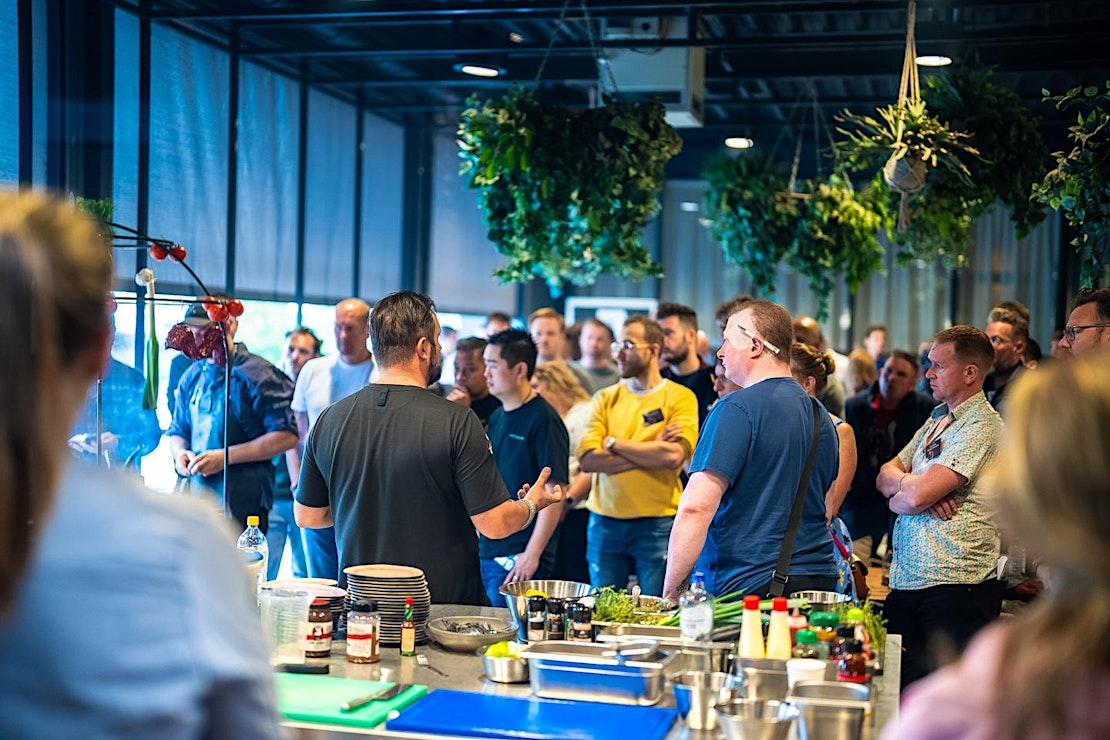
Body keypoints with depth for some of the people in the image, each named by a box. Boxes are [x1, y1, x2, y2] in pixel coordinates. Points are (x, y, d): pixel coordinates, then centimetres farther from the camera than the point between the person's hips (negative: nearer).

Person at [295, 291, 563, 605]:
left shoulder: (329, 419, -2)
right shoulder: (456, 421, -15)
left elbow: (307, 516, 9)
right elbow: (495, 524, -12)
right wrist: (533, 504, 9)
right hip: (445, 607, -4)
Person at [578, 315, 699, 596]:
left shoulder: (680, 397, -1)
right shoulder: (605, 398, 8)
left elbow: (674, 456, -17)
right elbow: (588, 459, -5)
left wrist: (614, 443, -8)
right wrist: (651, 451, -11)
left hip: (658, 523, -3)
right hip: (605, 522, 3)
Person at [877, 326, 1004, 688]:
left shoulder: (982, 427, -13)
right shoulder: (937, 419, 18)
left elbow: (917, 495, -21)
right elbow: (885, 476, 13)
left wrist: (898, 496, 2)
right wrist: (914, 487, -8)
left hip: (955, 586, -9)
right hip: (907, 582, 9)